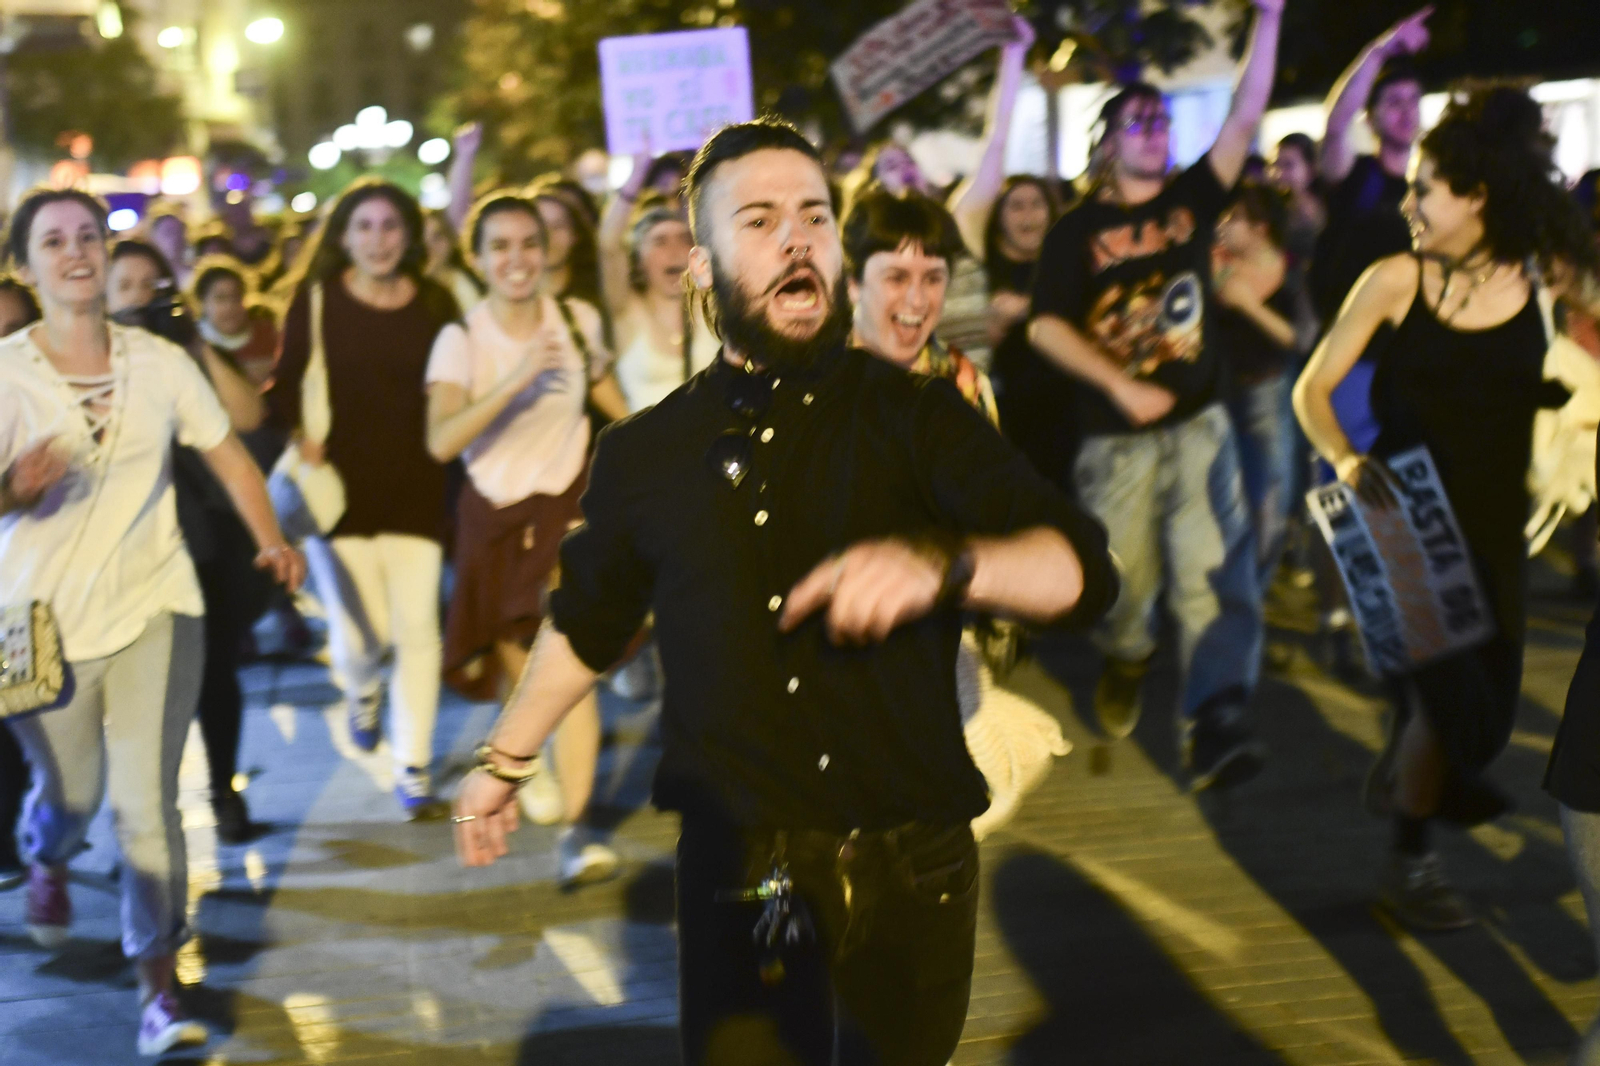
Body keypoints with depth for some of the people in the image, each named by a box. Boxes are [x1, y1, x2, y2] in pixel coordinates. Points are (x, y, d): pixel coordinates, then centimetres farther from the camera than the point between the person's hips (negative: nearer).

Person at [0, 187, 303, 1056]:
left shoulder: (160, 362, -2)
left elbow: (228, 456, 6)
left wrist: (272, 542, -6)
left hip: (152, 609, 1)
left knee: (148, 805, -5)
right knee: (70, 791, 15)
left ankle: (157, 985, 5)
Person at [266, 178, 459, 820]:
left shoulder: (436, 304, 4)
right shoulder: (316, 299, 0)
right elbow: (284, 384, 0)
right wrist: (300, 438, -16)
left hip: (415, 487, 1)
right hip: (340, 485, -1)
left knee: (417, 626, -4)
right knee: (362, 631, 0)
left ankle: (413, 766, 9)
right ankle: (360, 689, 39)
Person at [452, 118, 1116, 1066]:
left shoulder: (917, 417, -2)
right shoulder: (646, 455, 3)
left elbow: (1080, 569, -14)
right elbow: (588, 622, 20)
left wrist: (941, 563, -33)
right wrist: (506, 758, 28)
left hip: (914, 869, 0)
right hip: (739, 873, 0)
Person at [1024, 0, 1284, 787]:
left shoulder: (1192, 197, 8)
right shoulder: (1077, 228, 1)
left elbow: (1246, 121, -1)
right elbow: (1045, 325, -4)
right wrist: (1120, 385, -13)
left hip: (1199, 423, 1)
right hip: (1117, 437, -1)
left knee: (1213, 572, -13)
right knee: (1122, 575, 8)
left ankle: (1214, 721, -20)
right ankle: (1126, 662, 41)